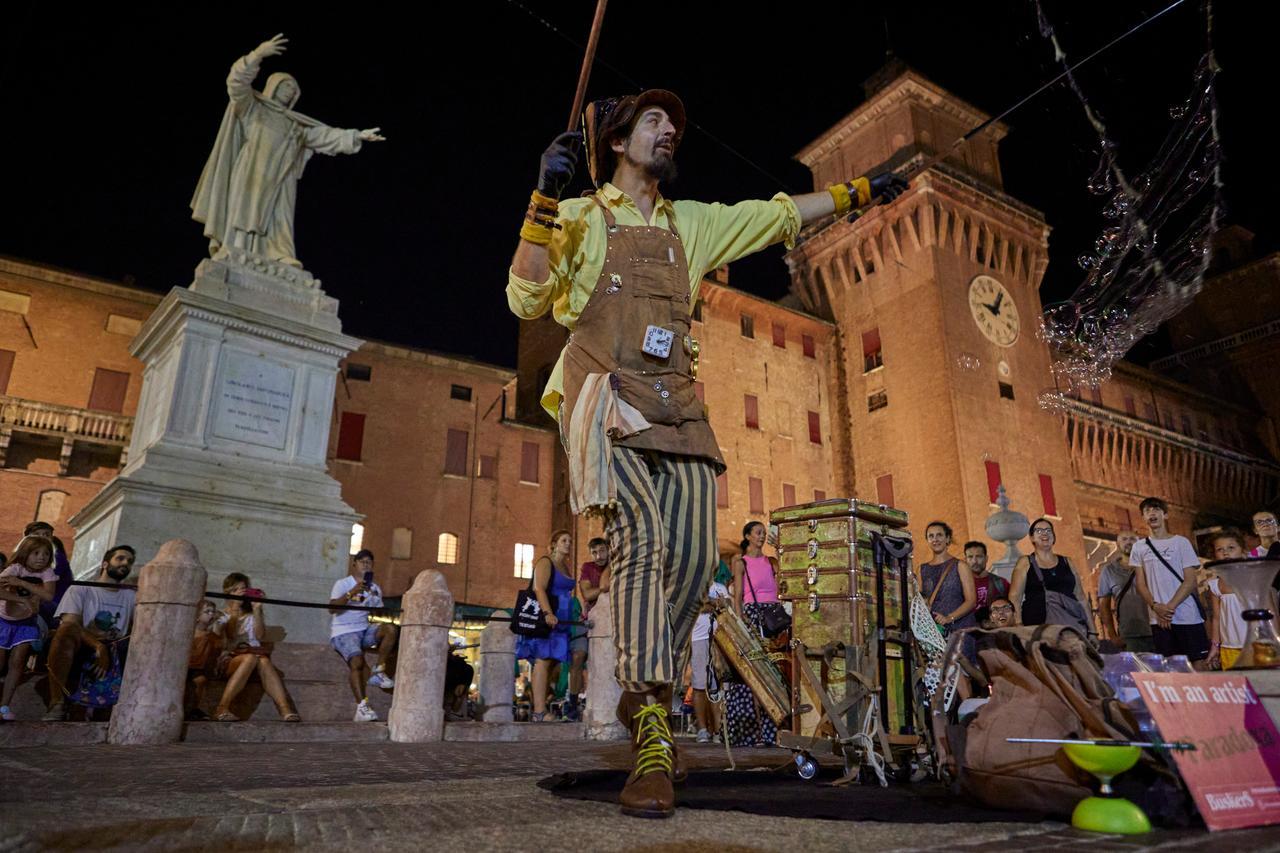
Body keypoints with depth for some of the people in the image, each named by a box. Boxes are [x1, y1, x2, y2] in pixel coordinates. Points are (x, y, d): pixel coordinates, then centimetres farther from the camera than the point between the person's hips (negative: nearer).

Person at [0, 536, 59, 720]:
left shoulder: (47, 572, -11)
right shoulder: (15, 569, -19)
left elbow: (48, 595, -27)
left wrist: (21, 583, -28)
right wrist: (22, 600, -38)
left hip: (26, 623, 2)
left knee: (17, 663, -4)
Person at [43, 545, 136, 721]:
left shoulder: (131, 597, 16)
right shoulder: (81, 590, 4)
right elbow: (70, 623, -13)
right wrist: (98, 646, -30)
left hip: (115, 655, 4)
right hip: (81, 651, -3)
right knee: (67, 629, -35)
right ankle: (57, 702, -29)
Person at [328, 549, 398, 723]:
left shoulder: (375, 589, 14)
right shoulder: (342, 584, -2)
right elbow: (332, 608, -18)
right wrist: (351, 593, -31)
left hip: (364, 630, 5)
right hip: (343, 632, -5)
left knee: (391, 628, -23)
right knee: (357, 661, -30)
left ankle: (377, 672, -14)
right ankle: (362, 706, -30)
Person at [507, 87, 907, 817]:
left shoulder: (691, 223, 24)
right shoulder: (582, 218, 11)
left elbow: (780, 215, 32)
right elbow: (526, 299, -2)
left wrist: (857, 191, 36)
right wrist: (545, 198, -10)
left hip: (678, 407, 5)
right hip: (607, 399, -5)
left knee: (694, 557, -6)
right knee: (643, 539, -24)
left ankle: (646, 695, 14)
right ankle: (652, 739, -21)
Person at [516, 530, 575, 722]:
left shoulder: (565, 566, 21)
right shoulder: (545, 562, -4)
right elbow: (539, 588, -19)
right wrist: (548, 613, -31)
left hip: (559, 621, 8)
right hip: (544, 619, -8)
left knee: (552, 662, 2)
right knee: (543, 661, -15)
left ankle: (540, 709, 3)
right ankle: (539, 712, -20)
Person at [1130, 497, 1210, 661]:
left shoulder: (1180, 542, 5)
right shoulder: (1139, 547, 12)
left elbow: (1190, 581, -2)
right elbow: (1141, 583, 8)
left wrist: (1170, 607, -13)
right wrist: (1156, 606, -10)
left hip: (1188, 617, -2)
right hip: (1159, 620, 2)